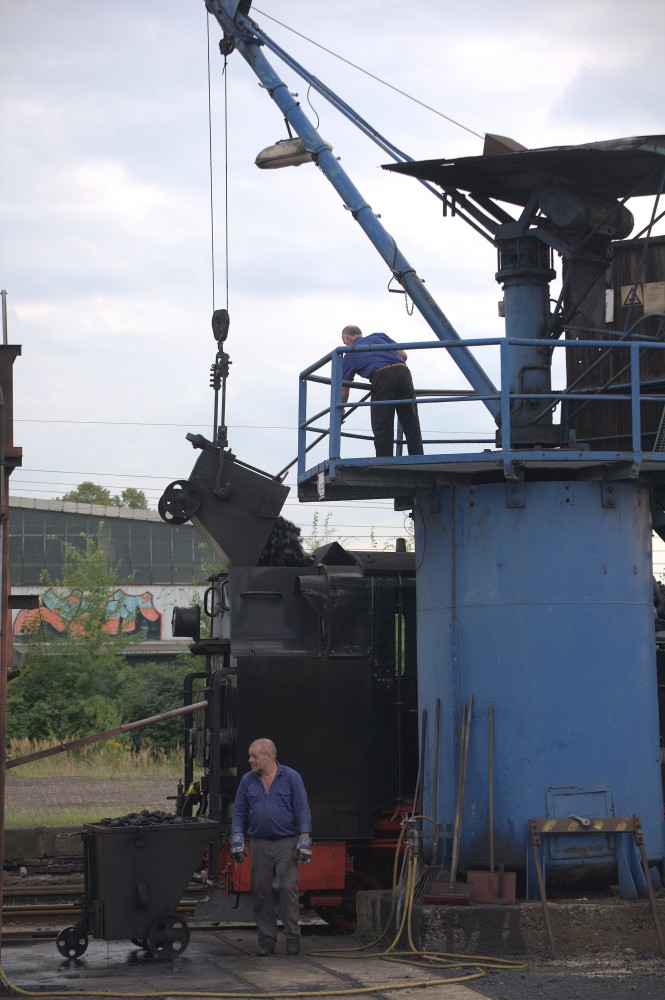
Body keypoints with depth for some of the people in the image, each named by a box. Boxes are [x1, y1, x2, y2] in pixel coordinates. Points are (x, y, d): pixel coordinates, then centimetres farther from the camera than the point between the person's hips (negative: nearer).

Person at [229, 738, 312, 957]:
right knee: (261, 893, 3)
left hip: (286, 843, -3)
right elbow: (239, 812, 11)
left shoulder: (291, 778, 0)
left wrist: (304, 841, -9)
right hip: (259, 845, 3)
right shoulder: (247, 781, 9)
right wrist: (237, 841, 2)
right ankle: (266, 940, 9)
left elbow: (302, 810, -2)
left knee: (288, 889, -8)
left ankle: (293, 938, -2)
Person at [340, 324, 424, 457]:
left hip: (381, 376, -3)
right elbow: (403, 355, 20)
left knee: (382, 427, 4)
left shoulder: (350, 355, 22)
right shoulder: (379, 336, 28)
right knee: (411, 424, 8)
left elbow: (344, 392, 27)